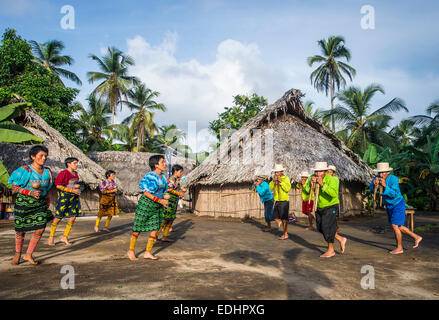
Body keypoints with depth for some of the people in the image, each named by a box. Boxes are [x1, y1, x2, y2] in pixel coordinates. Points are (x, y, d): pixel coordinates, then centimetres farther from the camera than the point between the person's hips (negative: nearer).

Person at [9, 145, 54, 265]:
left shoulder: (47, 171, 2)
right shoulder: (25, 170, -14)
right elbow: (14, 187, -10)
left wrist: (47, 202, 15)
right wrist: (30, 192, -22)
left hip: (40, 203, 4)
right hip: (24, 203, -4)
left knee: (40, 229, -5)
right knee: (21, 230, 8)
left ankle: (28, 254, 14)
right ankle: (17, 253, 34)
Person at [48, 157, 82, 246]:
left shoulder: (75, 173, 11)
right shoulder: (64, 173, -11)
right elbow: (58, 185, -14)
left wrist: (78, 187, 2)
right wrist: (72, 190, -17)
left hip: (74, 197, 7)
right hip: (64, 196, -7)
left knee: (73, 217, 1)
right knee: (58, 217, 0)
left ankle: (65, 237, 13)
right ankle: (51, 237, 17)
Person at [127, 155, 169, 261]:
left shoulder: (162, 177, 5)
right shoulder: (150, 176, -17)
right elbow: (146, 193, -19)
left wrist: (162, 205, 16)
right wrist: (160, 200, -22)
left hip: (157, 207, 7)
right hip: (145, 204, -7)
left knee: (155, 229, 4)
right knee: (138, 229, 5)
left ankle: (147, 252, 15)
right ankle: (131, 251, 22)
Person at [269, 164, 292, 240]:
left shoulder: (286, 178, -9)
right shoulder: (275, 179, 8)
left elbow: (287, 188, -20)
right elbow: (270, 187, 0)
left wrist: (281, 181, -24)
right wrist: (273, 181, -14)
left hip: (284, 201, -6)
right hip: (277, 201, 6)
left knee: (284, 218, -3)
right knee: (275, 216, 12)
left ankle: (285, 234, 5)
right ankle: (279, 222, 43)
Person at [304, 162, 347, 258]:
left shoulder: (331, 179, -23)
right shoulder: (313, 178, -9)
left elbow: (334, 194, -38)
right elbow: (306, 190, -16)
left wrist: (322, 184, -45)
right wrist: (310, 184, -35)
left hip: (331, 206, -6)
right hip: (320, 207, 6)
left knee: (327, 227, -8)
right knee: (320, 227, 11)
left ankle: (331, 251, 9)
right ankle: (341, 239, 30)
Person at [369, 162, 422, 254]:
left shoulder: (394, 179, -26)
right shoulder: (377, 177, -12)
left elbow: (394, 194, -32)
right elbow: (371, 190, -18)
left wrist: (385, 186, -44)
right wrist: (374, 184, -38)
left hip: (398, 204, -7)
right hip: (389, 205, 7)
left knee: (395, 225, -7)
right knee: (397, 226, 15)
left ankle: (399, 248, 8)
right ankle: (416, 237, 33)